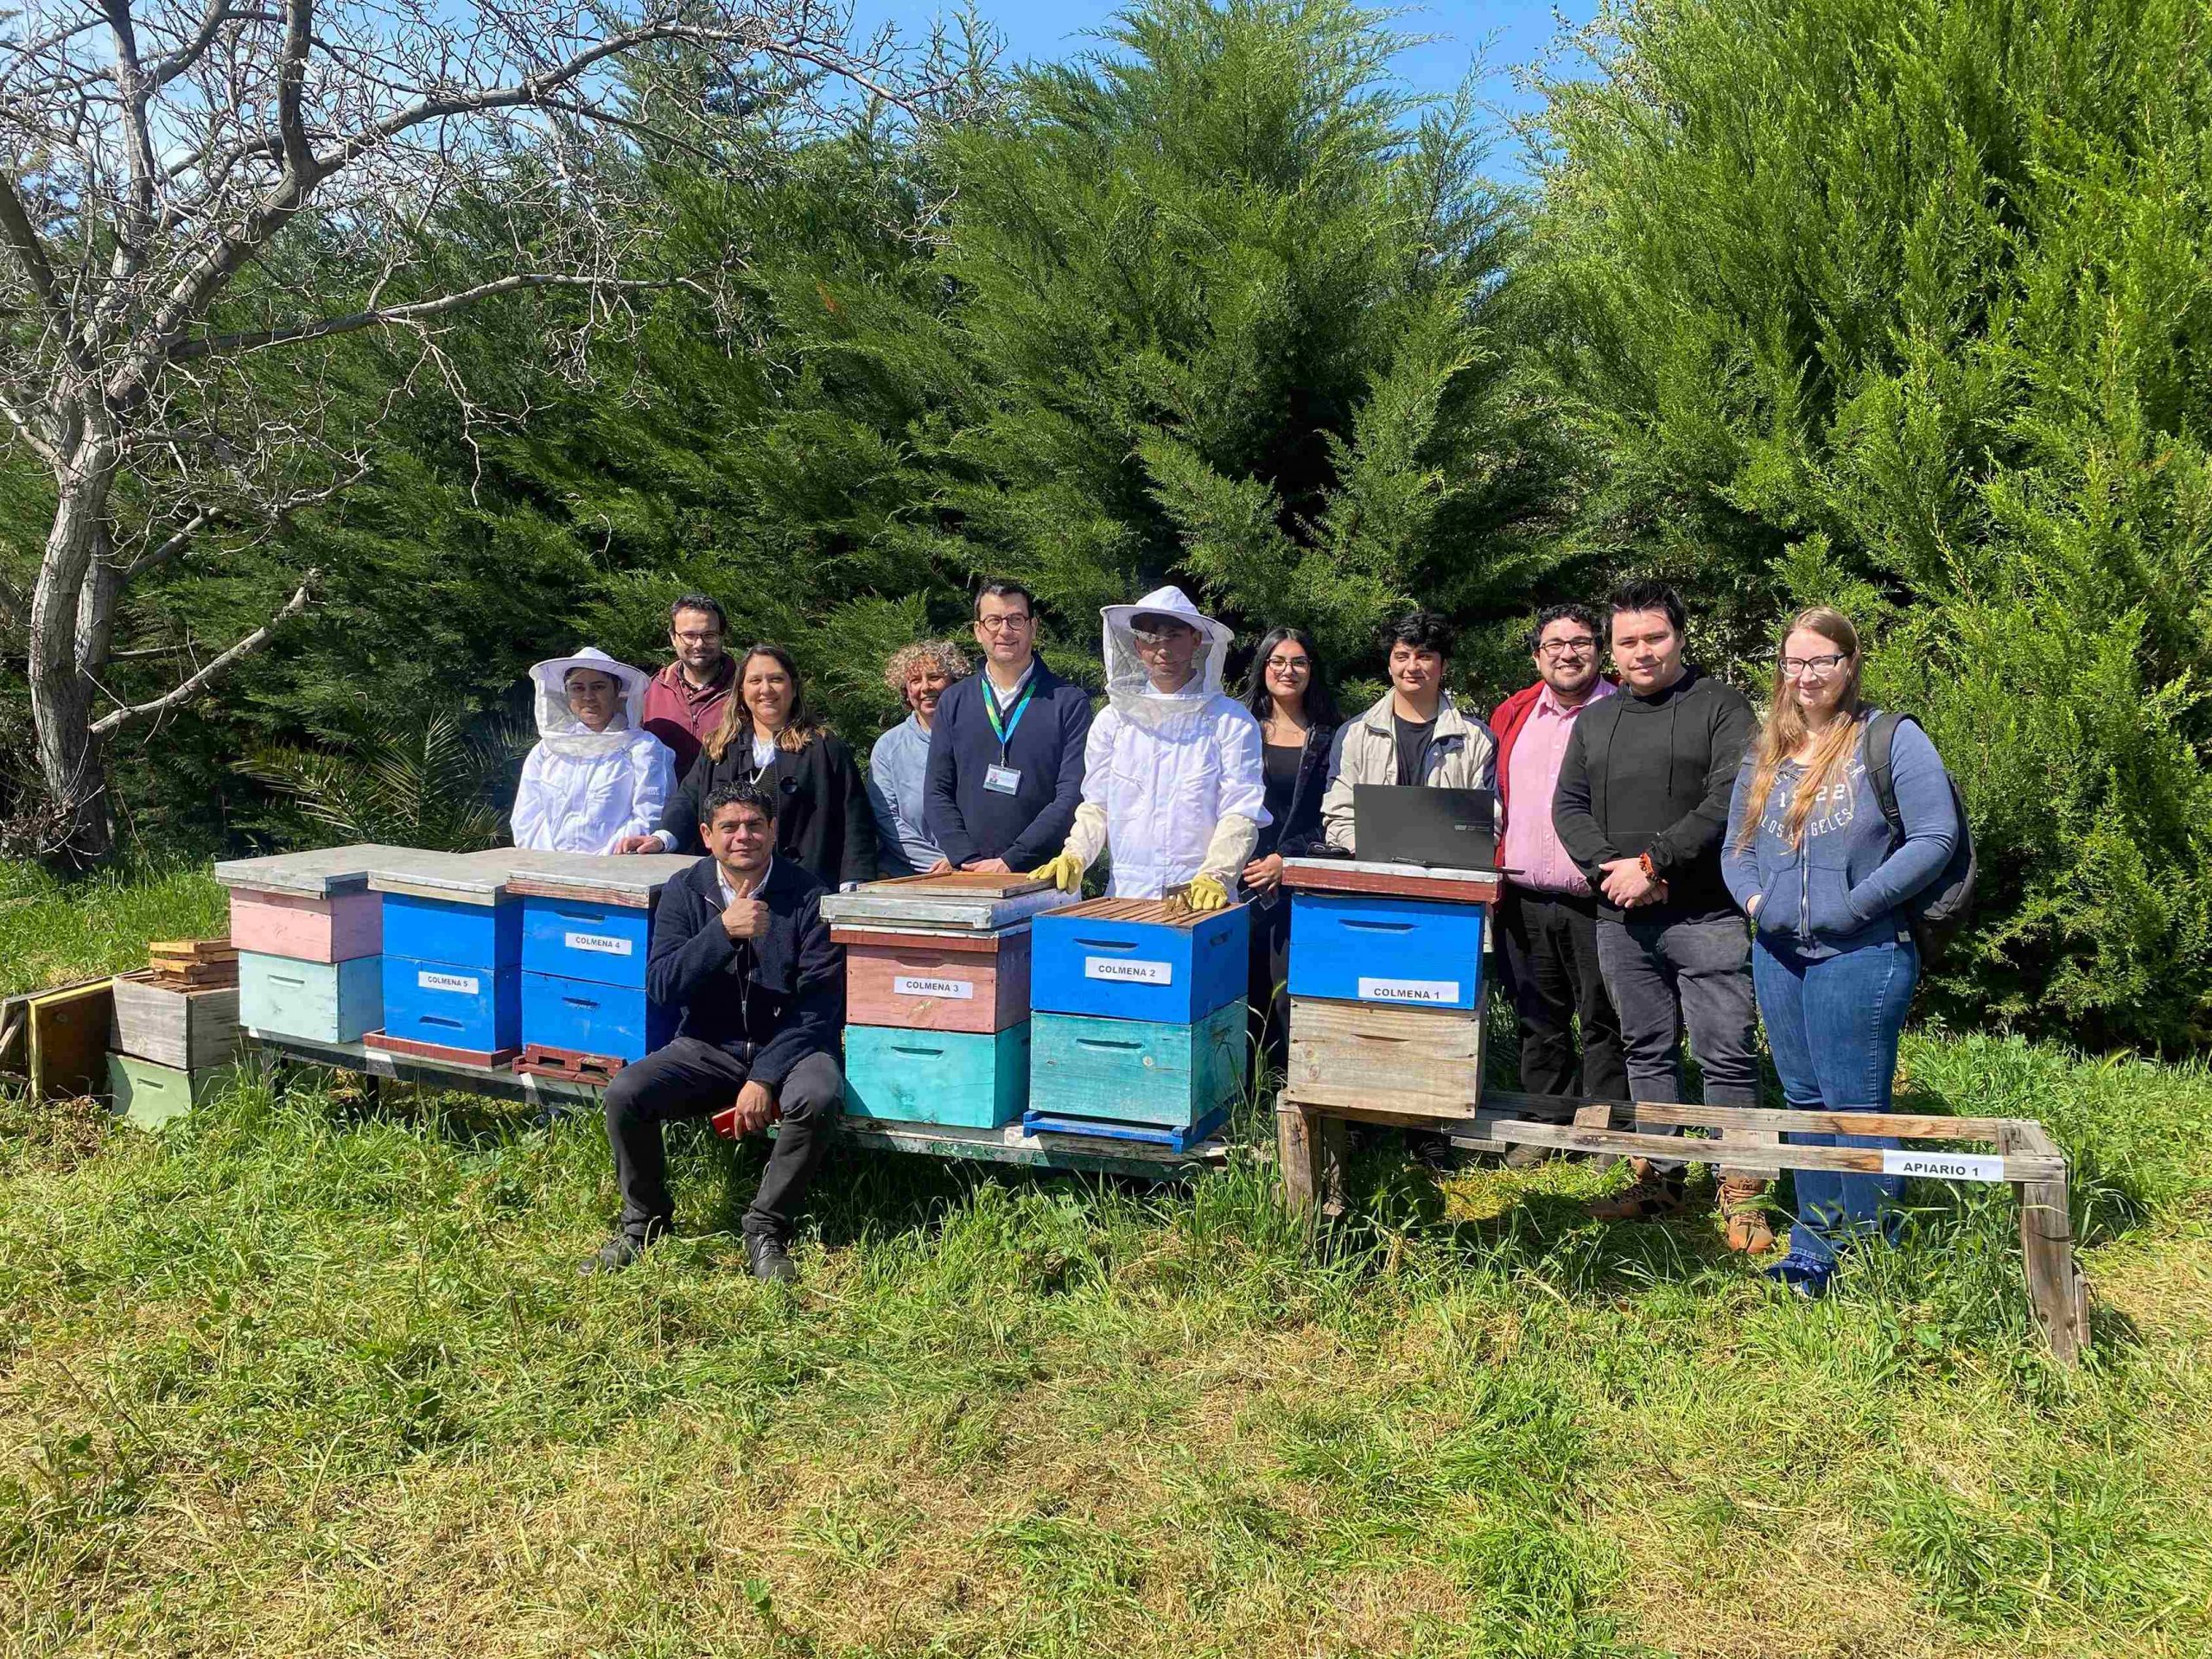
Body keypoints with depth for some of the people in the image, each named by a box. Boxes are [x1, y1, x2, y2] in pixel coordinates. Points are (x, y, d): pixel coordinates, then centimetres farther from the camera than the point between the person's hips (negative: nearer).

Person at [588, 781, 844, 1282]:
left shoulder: (807, 896, -7)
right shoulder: (684, 892, 2)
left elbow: (822, 1002, -11)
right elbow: (660, 985, -9)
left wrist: (765, 1078, -20)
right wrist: (724, 931, -24)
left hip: (789, 1045, -2)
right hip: (707, 1048, 2)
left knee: (818, 1097, -34)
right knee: (624, 1093, -22)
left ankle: (766, 1228, -12)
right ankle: (643, 1221, 3)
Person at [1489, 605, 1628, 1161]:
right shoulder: (1513, 715, 11)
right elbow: (1493, 803, 16)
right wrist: (1491, 874, 7)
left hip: (1595, 901, -4)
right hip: (1523, 901, 4)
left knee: (1603, 1023, 5)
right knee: (1539, 1022, 14)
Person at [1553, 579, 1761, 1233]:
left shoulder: (1721, 707, -1)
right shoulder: (1593, 720, 16)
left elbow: (1727, 803, -12)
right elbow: (1568, 806, 9)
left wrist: (1650, 863, -15)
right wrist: (1608, 869, -8)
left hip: (1705, 916, -5)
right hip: (1619, 918, 5)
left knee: (1726, 1053, -3)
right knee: (1646, 1050, 13)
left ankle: (1740, 1191, 6)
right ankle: (1659, 1178, 23)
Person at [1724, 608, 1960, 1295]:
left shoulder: (1892, 741, -6)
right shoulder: (1766, 755, 13)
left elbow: (1935, 838, -12)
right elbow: (1737, 845, 18)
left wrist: (1853, 906, -17)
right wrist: (1753, 897, -2)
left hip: (1860, 956, -6)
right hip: (1778, 954, 6)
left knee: (1856, 1108, -4)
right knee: (1804, 1102, 13)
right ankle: (1813, 1250, 24)